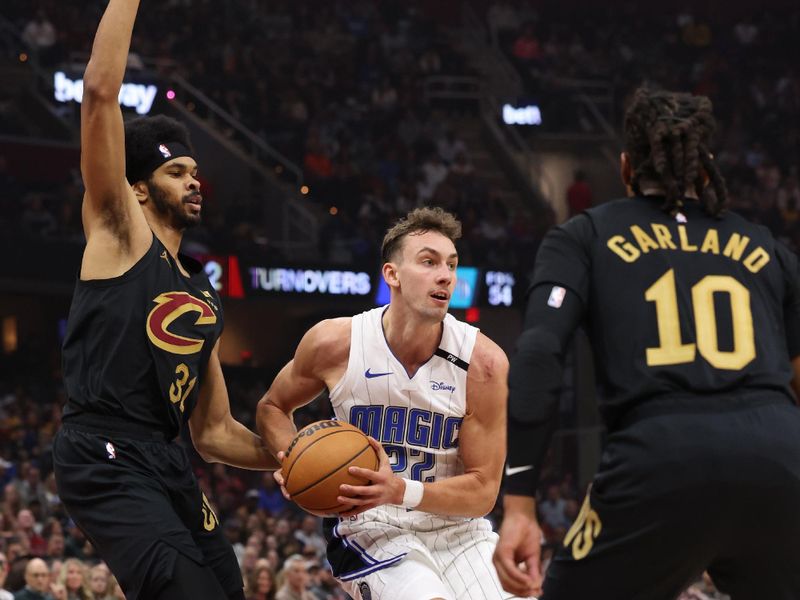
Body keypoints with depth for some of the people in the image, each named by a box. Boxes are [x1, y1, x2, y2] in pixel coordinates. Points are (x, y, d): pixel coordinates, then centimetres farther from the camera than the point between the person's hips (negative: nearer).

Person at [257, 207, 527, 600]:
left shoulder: (482, 361, -13)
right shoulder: (333, 343, -11)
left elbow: (482, 492, -11)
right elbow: (272, 408, 9)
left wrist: (401, 491, -27)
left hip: (456, 528, 3)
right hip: (369, 528, -3)